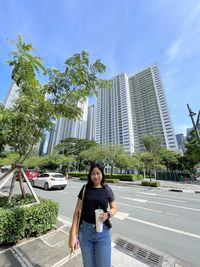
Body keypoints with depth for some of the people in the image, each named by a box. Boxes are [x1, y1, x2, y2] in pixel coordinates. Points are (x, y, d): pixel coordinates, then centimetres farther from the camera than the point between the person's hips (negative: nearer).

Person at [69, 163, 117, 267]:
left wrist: (107, 215, -16)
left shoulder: (107, 190, -7)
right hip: (85, 230, 1)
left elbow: (114, 208, 4)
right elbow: (77, 211, -4)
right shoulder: (85, 188, -8)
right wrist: (73, 235, -8)